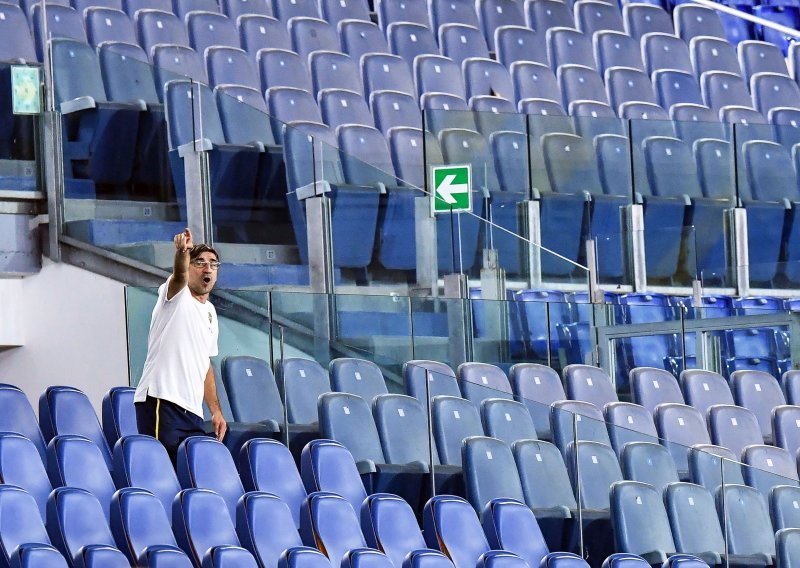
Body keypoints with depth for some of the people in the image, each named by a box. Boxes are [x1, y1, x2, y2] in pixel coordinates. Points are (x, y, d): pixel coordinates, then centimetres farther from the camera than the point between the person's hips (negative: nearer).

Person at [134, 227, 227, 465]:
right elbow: (179, 275, -22)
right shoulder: (177, 296, 2)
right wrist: (182, 252, -45)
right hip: (160, 401, -7)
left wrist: (215, 410, 22)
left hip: (192, 411, 7)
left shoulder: (210, 312, 23)